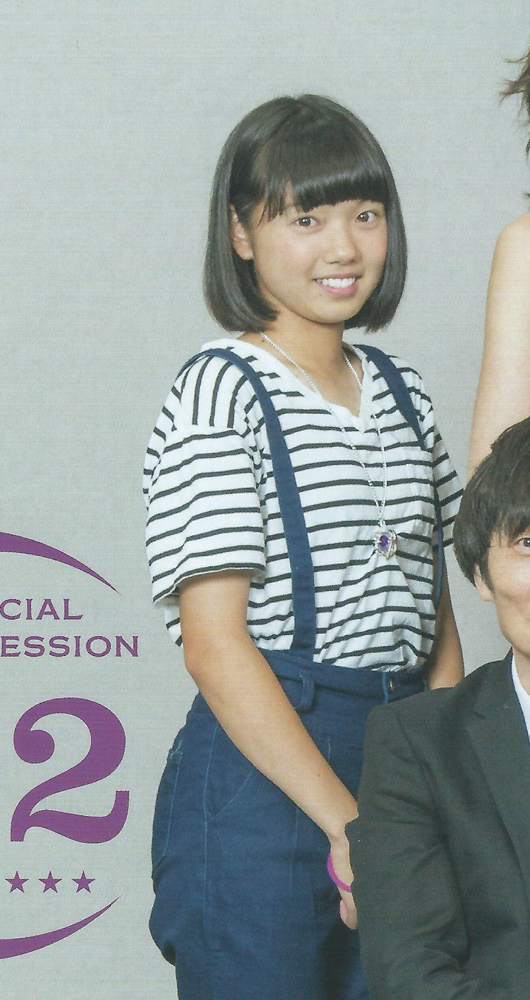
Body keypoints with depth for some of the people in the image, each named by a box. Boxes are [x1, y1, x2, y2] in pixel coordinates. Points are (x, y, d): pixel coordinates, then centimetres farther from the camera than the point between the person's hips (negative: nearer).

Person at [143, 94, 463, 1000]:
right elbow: (215, 644, -14)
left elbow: (435, 612, 14)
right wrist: (346, 821, -17)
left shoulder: (401, 393, 13)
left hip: (403, 758, 6)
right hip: (262, 780, -6)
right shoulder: (221, 394, -8)